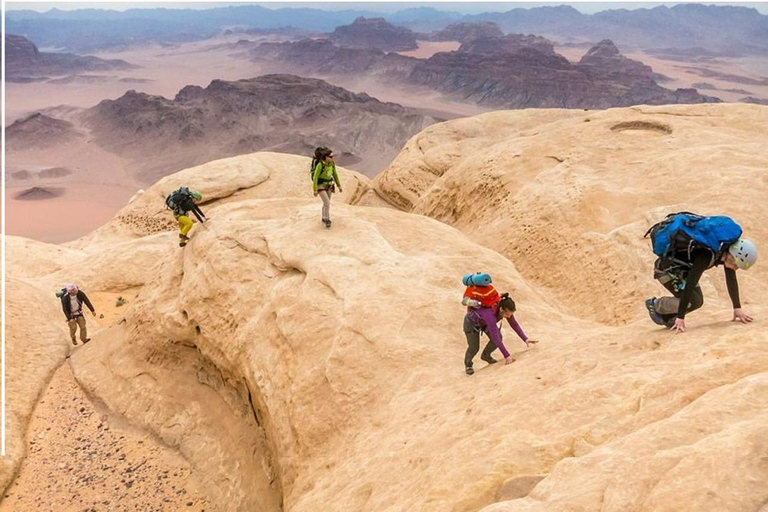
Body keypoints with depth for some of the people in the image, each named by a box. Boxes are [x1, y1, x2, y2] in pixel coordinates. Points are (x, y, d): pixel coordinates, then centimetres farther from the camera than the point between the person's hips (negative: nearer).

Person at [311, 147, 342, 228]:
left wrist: (339, 185, 11)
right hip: (320, 186, -6)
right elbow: (315, 177, -22)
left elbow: (335, 175, 8)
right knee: (327, 203, -13)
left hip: (328, 185, 6)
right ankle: (327, 220, 3)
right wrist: (315, 190, -22)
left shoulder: (332, 164, -5)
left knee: (326, 203, 14)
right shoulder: (320, 164, -25)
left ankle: (324, 218, 33)